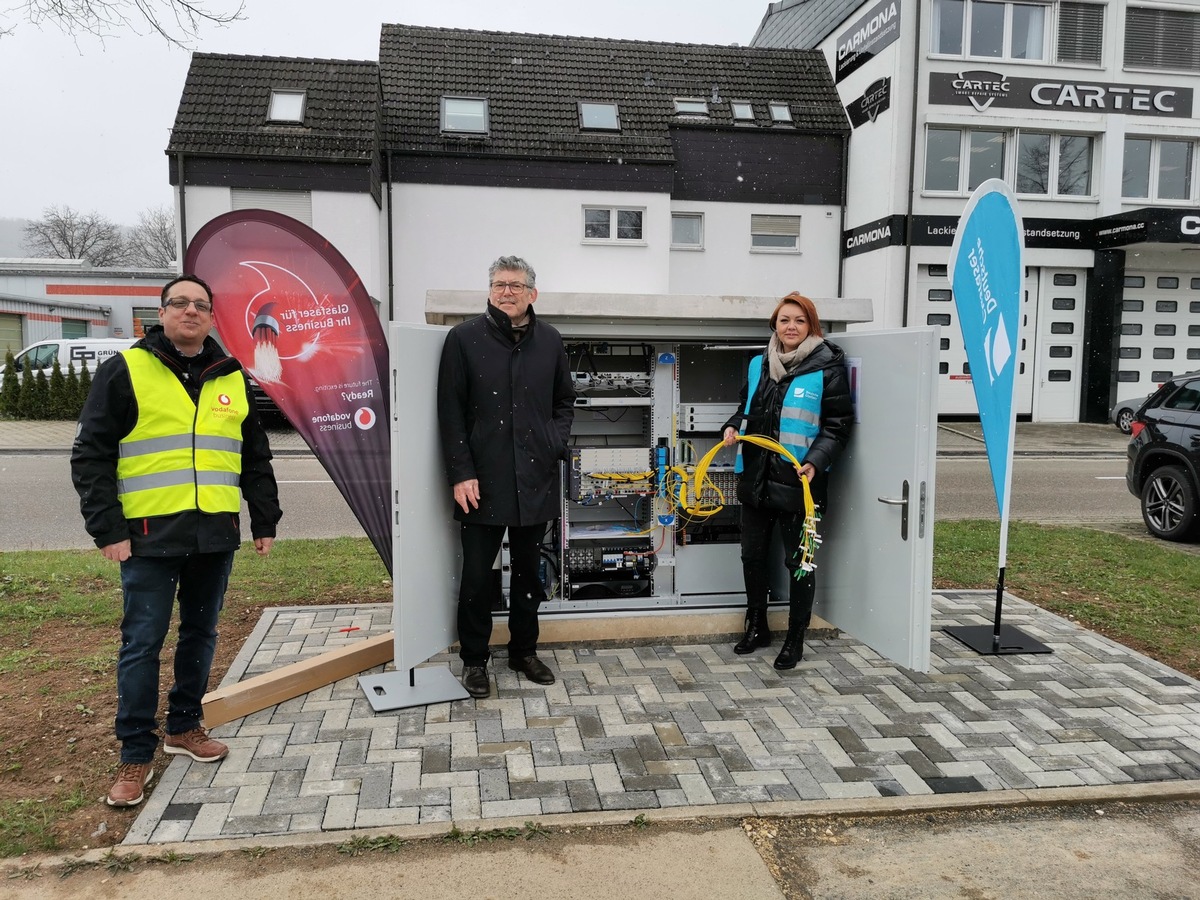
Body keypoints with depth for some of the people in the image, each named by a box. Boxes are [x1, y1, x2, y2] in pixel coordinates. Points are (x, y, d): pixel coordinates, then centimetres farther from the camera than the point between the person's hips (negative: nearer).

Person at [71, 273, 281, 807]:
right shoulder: (125, 372, -2)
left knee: (200, 634, 14)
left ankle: (184, 726, 31)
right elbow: (91, 456, -4)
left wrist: (265, 521, 11)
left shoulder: (232, 379, 11)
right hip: (150, 536, -4)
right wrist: (107, 529, -11)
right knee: (142, 642, 1)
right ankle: (135, 755, 13)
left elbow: (256, 458, 15)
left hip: (215, 536, 4)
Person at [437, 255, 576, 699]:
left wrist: (554, 443, -2)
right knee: (477, 574, 5)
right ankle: (474, 659, 22)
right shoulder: (464, 338, -3)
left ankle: (524, 650, 32)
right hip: (482, 481, -3)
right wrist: (461, 473, -10)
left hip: (534, 478, 3)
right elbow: (450, 412, -4)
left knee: (528, 570, 15)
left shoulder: (549, 340, 6)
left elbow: (564, 402, 16)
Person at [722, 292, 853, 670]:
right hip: (756, 478, 6)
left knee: (799, 560, 6)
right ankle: (756, 627, 34)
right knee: (752, 554, 15)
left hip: (798, 482, -6)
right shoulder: (758, 365, 9)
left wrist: (815, 462, -22)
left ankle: (795, 639, 22)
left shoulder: (827, 369, -8)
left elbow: (838, 426, -9)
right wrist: (733, 426, 1)